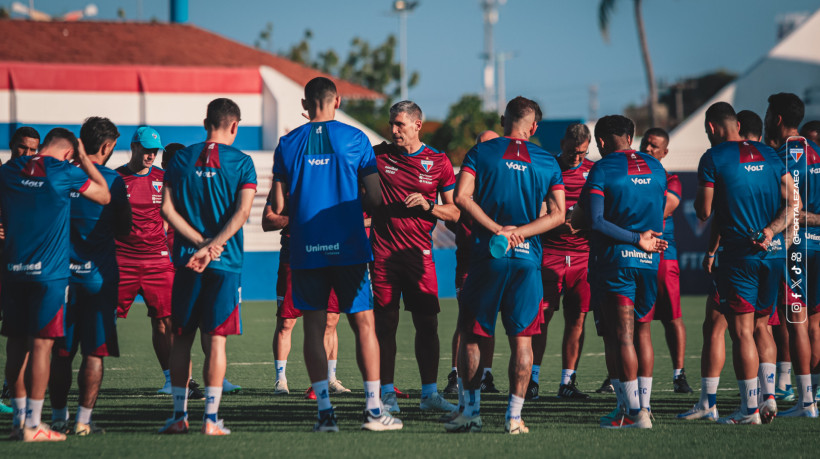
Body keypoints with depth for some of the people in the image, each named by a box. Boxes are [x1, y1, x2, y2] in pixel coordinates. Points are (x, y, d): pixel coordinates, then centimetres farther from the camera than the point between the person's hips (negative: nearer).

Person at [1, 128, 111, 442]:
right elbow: (104, 196, 8)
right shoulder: (63, 173, -6)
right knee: (41, 344, -5)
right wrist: (84, 159, 16)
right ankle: (32, 425, -7)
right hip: (49, 273, -5)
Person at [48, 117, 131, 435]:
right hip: (98, 275, -3)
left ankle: (59, 417, 13)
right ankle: (83, 420, -2)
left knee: (60, 352, 10)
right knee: (94, 352, 2)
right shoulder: (112, 181, -7)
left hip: (61, 274, 3)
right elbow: (125, 229, 2)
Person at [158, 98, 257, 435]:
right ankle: (211, 418, -4)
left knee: (181, 338, 10)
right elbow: (242, 212, -12)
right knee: (215, 340, -1)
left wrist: (201, 242, -7)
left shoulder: (181, 159, 6)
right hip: (225, 263, -2)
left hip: (186, 261, 2)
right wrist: (211, 247, -15)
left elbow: (167, 209, -2)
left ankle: (180, 415, 11)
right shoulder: (241, 163, -1)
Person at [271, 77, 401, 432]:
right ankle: (373, 408, 0)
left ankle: (325, 411, 0)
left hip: (305, 249, 1)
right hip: (348, 248, -1)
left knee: (314, 327, 5)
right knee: (364, 324, 4)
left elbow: (278, 207, 4)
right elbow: (375, 199, -1)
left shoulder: (288, 144, 3)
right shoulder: (354, 139, -1)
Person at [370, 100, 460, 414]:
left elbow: (454, 212, 8)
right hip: (383, 252, 0)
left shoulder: (438, 162, 4)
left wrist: (427, 205, -12)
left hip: (419, 254, 0)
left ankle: (429, 393, 6)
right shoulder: (379, 156, 5)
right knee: (385, 323, 0)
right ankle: (387, 394, 5)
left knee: (427, 323, -1)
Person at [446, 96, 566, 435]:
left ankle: (472, 410, 5)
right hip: (528, 258, 1)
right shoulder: (547, 162, 6)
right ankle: (514, 416, 3)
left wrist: (497, 229, -10)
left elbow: (462, 196, -10)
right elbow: (558, 214, 2)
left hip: (487, 255, -1)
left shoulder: (481, 153, 2)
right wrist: (519, 232, -5)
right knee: (522, 338, 6)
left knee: (471, 334, 8)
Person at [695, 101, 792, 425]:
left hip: (739, 254, -5)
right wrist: (771, 231, -3)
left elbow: (704, 212, -4)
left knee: (741, 331, -2)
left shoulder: (713, 158, -5)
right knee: (761, 326, 17)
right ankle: (769, 395, 8)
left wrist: (699, 196, 16)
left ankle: (749, 408, -3)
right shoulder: (768, 154, 11)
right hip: (774, 252, 5)